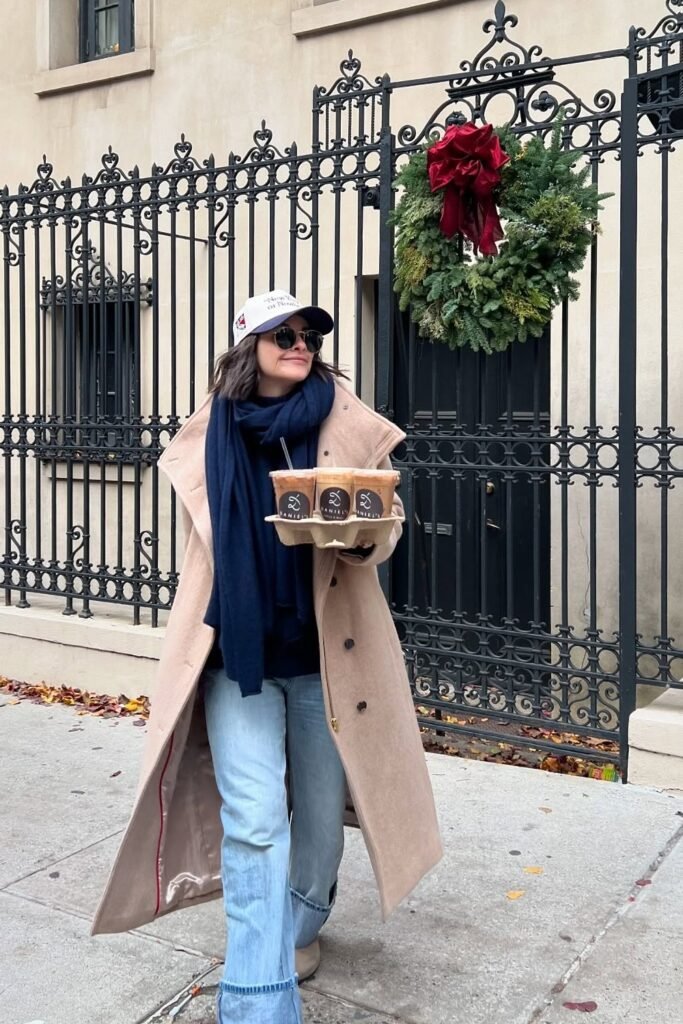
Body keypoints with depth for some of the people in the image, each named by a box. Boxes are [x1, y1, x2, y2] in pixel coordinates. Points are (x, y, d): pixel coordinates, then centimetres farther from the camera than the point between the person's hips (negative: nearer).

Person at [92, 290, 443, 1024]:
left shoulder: (347, 421, -2)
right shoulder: (211, 431, 2)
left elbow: (389, 515, -1)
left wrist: (364, 537, -25)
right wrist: (197, 639, 16)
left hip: (325, 646, 0)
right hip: (238, 647, 0)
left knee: (320, 807, 14)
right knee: (254, 819, -7)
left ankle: (299, 929, 42)